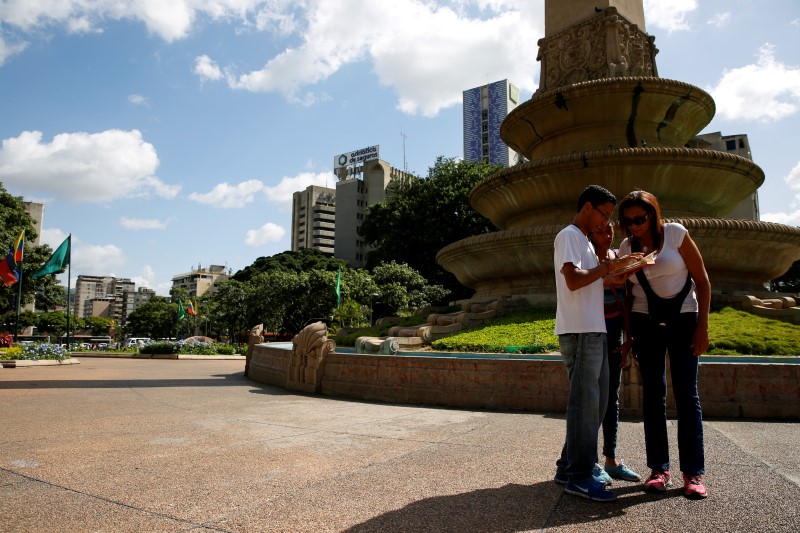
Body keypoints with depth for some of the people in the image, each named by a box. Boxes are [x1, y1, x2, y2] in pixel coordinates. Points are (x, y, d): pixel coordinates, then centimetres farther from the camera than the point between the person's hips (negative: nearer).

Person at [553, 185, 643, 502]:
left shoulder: (585, 240, 23)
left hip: (594, 332, 10)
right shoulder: (568, 236, -7)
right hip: (579, 332, -10)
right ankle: (578, 477, 2)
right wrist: (610, 265, -15)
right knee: (585, 404, -6)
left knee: (594, 403, 12)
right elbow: (573, 280, -20)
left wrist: (623, 271, 12)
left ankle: (569, 467, 20)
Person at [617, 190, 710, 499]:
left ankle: (694, 473, 4)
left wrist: (703, 326, -9)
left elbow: (702, 280, -4)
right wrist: (628, 335, 6)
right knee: (652, 394, 2)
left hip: (683, 320, -3)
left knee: (686, 394, -4)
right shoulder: (626, 247, 3)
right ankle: (659, 469, 9)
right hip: (645, 323, 3)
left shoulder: (675, 233, -6)